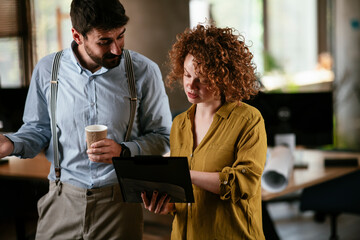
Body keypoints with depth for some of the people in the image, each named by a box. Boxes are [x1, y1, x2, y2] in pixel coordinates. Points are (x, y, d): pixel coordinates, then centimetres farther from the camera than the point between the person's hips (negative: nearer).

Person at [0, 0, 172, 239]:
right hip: (62, 201, 1)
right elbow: (38, 129, 11)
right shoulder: (47, 70, -2)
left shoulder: (144, 71, -6)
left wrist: (123, 151, -17)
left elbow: (162, 137, 1)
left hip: (120, 201, -1)